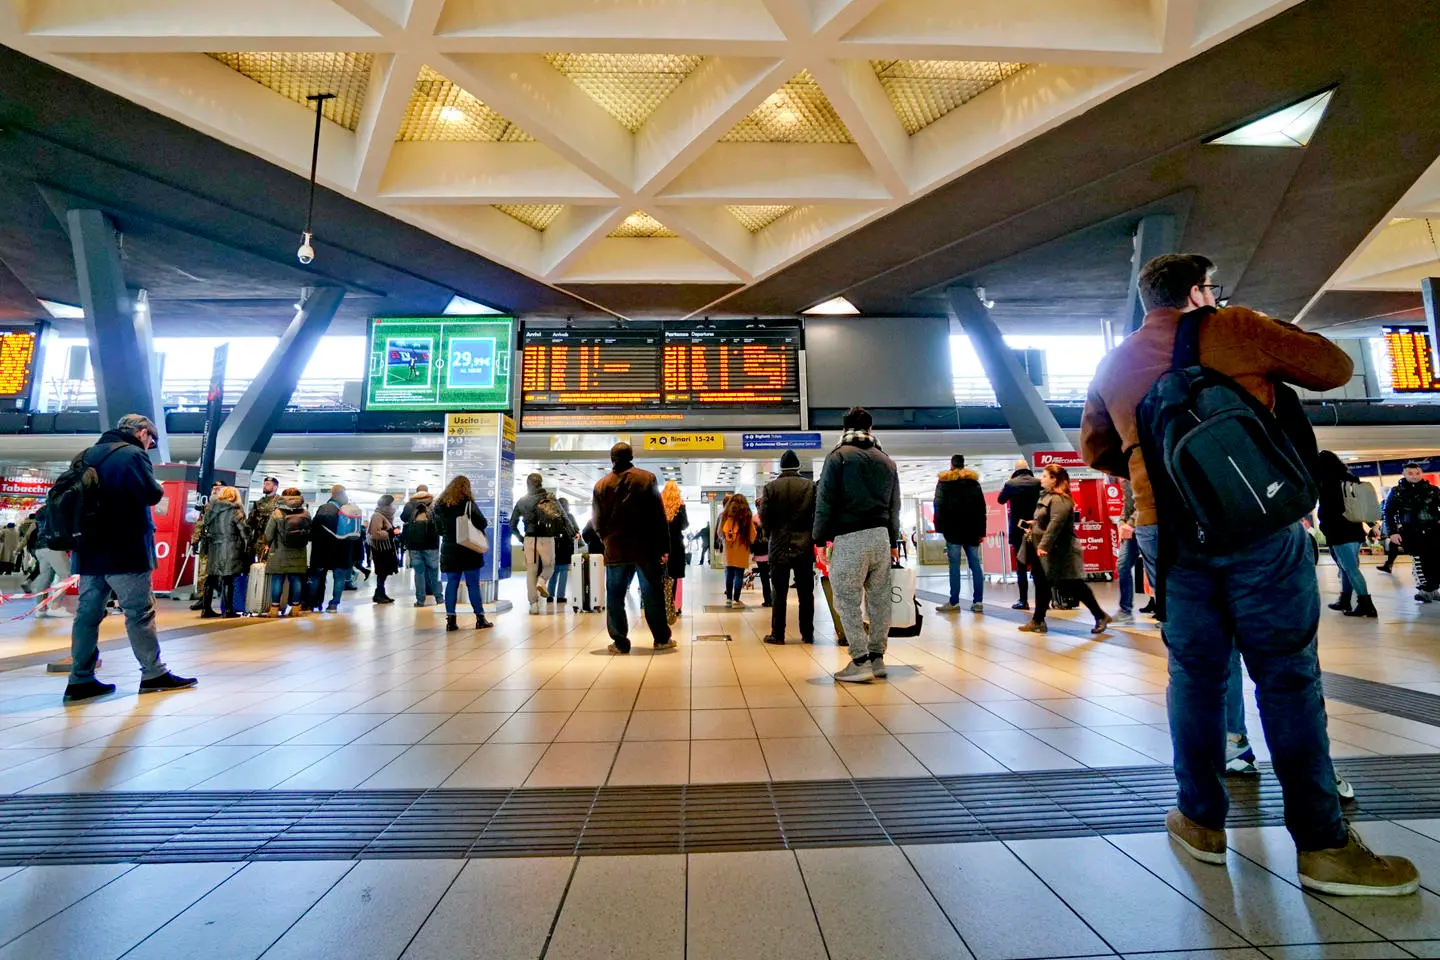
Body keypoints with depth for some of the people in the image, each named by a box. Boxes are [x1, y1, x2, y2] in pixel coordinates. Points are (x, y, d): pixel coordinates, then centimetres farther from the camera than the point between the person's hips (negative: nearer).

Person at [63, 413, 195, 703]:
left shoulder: (87, 455, 15)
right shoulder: (133, 454, -10)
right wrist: (156, 487, 1)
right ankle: (154, 674, 1)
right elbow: (153, 494, -18)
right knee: (140, 613, -3)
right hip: (125, 552, -8)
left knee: (87, 613, 9)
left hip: (90, 550, 8)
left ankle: (80, 680, 11)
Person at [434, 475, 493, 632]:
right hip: (468, 550, -4)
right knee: (473, 584, 1)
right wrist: (471, 527, 11)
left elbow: (438, 529, 11)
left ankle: (450, 620, 6)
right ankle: (480, 619, 5)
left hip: (449, 550, 4)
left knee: (451, 583, 7)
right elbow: (483, 523, -9)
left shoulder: (440, 505, 4)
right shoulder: (468, 503, -9)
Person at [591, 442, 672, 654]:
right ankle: (662, 639, 14)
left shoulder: (601, 485, 3)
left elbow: (597, 522, 6)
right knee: (653, 594, 8)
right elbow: (659, 516, -4)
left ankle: (620, 642, 10)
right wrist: (664, 547, -1)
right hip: (646, 549, -1)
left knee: (615, 595, 9)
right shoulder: (647, 478, -2)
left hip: (616, 550, 1)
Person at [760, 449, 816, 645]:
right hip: (804, 546, 1)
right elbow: (818, 514, -3)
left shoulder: (771, 487, -3)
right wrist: (813, 536, 12)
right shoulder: (811, 485, -1)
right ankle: (807, 634, 13)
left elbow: (764, 517, -5)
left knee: (779, 593, 5)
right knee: (806, 593, 8)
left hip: (779, 546, -1)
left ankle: (777, 634, 7)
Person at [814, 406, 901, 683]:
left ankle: (860, 662, -3)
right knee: (879, 600, 11)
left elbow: (825, 501, -6)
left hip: (849, 539, -6)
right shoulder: (887, 461, 16)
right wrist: (893, 543, 26)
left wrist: (820, 538, -1)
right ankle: (877, 658, 19)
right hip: (881, 536, 6)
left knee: (847, 601, -1)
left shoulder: (838, 456, -1)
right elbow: (894, 506, 19)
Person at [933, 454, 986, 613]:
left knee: (954, 565, -5)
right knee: (975, 564, 3)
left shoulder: (944, 481, 3)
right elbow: (982, 507, 11)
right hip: (971, 529, 4)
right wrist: (981, 531, 11)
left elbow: (939, 505, -7)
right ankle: (978, 601, 1)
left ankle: (954, 602, -6)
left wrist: (939, 527, -8)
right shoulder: (974, 481, 14)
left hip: (953, 528, -4)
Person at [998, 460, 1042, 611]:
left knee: (1021, 566, 1)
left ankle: (1023, 601, -1)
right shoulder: (1038, 482, -1)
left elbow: (1001, 500, 12)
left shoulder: (1010, 483, -5)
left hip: (1018, 529, -2)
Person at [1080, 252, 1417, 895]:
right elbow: (1333, 367, 9)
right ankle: (1323, 845, 10)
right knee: (1288, 677, 4)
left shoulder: (1114, 365, 13)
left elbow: (1095, 449, 18)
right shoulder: (1233, 329, 2)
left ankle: (1201, 821, 19)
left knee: (1195, 674, 12)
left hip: (1166, 531, 3)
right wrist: (1274, 342, 25)